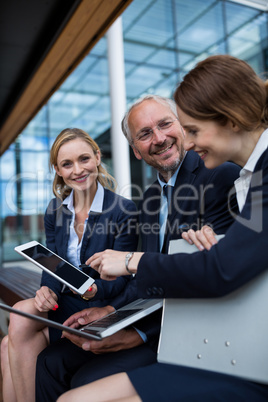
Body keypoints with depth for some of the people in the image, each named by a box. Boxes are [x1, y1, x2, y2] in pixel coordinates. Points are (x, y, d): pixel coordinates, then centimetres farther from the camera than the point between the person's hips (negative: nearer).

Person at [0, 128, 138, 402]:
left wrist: (94, 290, -32)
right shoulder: (55, 210, 5)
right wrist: (47, 290, -18)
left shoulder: (124, 210, -11)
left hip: (101, 309, -5)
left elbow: (120, 277, -11)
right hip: (62, 304, 5)